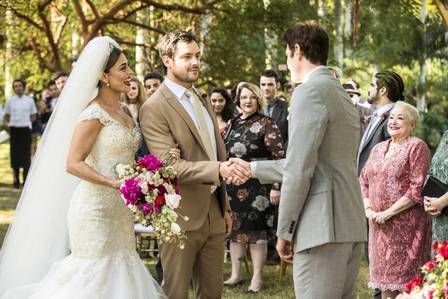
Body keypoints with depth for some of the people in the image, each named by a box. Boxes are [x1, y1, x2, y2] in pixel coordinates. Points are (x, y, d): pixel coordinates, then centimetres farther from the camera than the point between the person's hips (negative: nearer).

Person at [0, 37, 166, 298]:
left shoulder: (125, 111, 12)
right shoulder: (94, 114, -12)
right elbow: (73, 164, -16)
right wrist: (115, 183, -23)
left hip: (121, 209, 8)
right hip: (95, 208, -8)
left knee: (119, 274, 8)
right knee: (94, 277, -4)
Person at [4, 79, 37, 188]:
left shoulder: (29, 101, 4)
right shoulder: (10, 101, 5)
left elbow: (33, 117, 10)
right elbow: (7, 117, 12)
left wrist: (26, 122, 1)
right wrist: (12, 123, 1)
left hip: (25, 129, -1)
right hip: (14, 129, 1)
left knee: (26, 156, -1)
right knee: (15, 155, 3)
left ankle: (26, 179, 5)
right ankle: (16, 180, 11)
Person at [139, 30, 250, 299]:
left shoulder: (203, 101, 14)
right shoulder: (154, 109, -13)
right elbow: (170, 166, -21)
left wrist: (225, 206, 18)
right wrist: (219, 169, -35)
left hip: (214, 214, 7)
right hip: (181, 218, -7)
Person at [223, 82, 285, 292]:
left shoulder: (266, 124, -6)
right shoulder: (232, 124, 11)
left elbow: (279, 156, -12)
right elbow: (223, 154, 19)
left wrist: (276, 187, -17)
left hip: (257, 186, -6)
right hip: (233, 187, 6)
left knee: (257, 230, 0)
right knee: (235, 229, 11)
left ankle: (257, 277, 9)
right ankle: (236, 273, 22)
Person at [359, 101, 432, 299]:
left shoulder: (417, 147, -6)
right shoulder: (378, 149, 16)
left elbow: (418, 189, -14)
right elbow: (363, 180, 16)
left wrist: (388, 213, -16)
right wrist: (368, 208, -2)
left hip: (406, 224, -6)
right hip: (379, 225, 6)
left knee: (406, 282, -5)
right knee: (384, 274, 9)